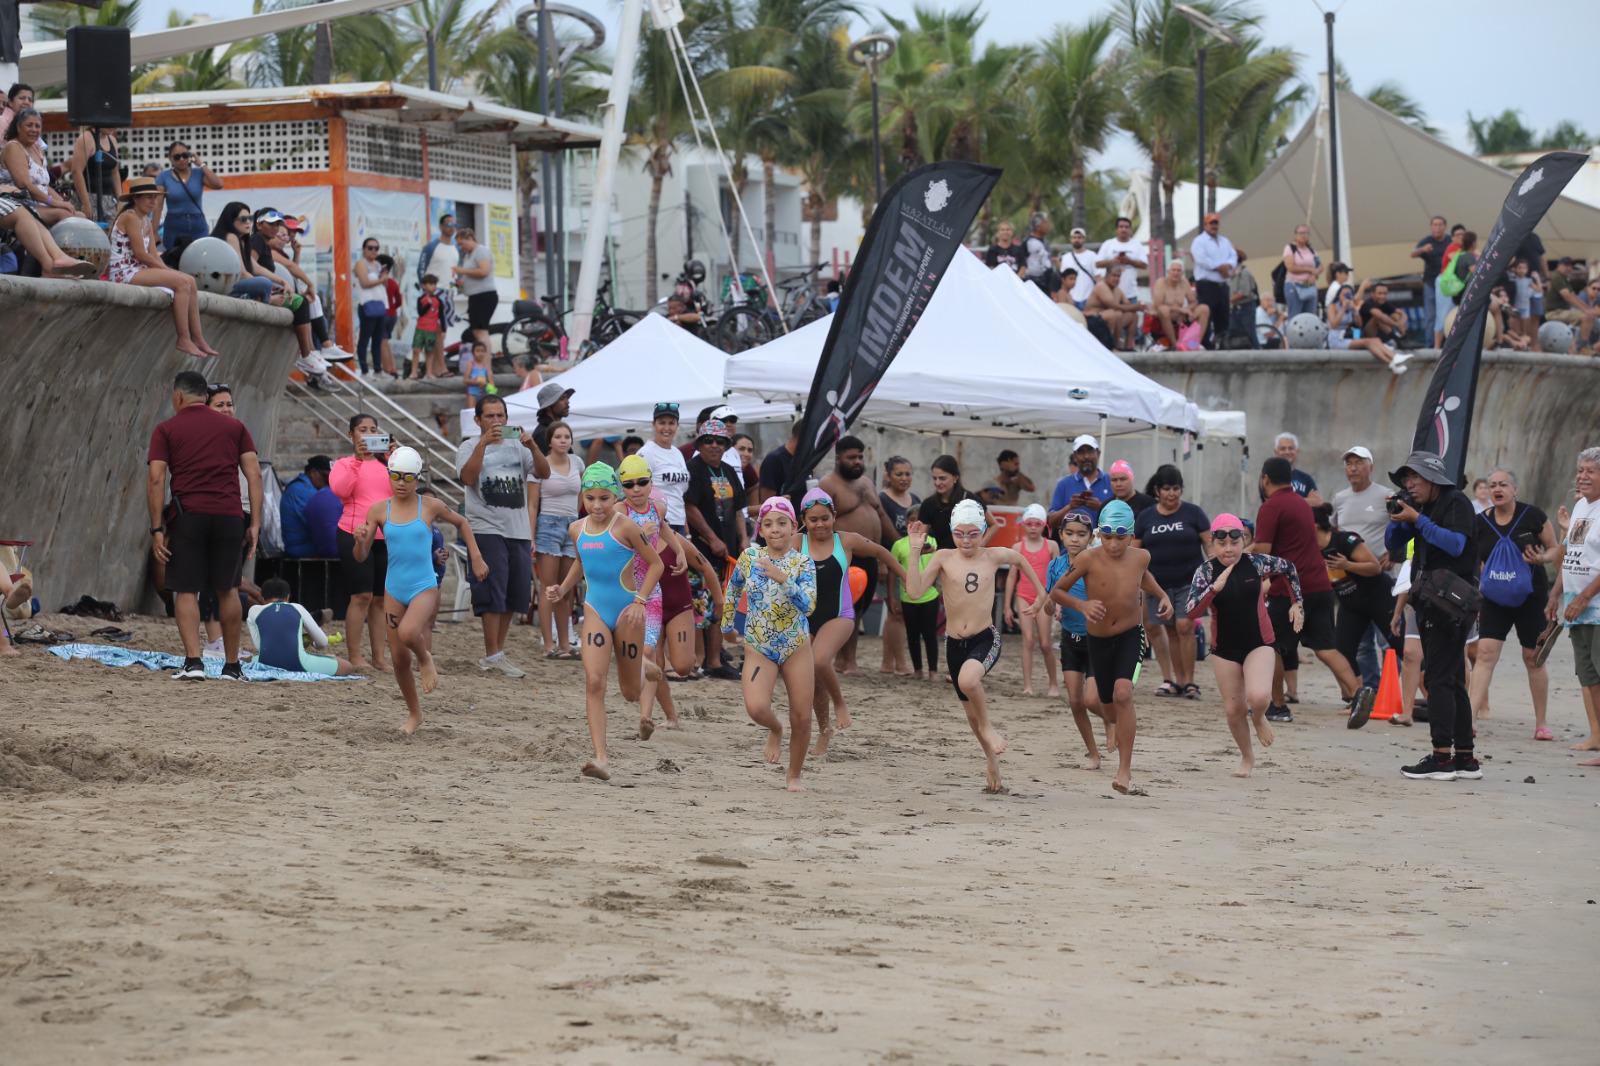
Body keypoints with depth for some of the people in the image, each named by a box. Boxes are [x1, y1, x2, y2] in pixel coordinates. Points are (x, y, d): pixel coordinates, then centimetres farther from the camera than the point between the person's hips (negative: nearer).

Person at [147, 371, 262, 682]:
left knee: (186, 591, 3)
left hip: (188, 515, -2)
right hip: (229, 516, 2)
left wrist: (157, 529, -4)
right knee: (227, 589, 14)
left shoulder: (167, 429, 6)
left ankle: (193, 661, -11)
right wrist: (255, 524, 5)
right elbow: (254, 475, 5)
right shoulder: (234, 427, 13)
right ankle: (232, 665, 17)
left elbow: (156, 479, -4)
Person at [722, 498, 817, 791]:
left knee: (801, 717, 1)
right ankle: (775, 730, 14)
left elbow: (808, 606, -23)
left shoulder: (803, 563, -9)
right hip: (758, 648, 0)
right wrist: (727, 623, 22)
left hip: (796, 649, 0)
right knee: (756, 708, -22)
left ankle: (794, 775, 25)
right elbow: (733, 590, 16)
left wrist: (782, 578, -35)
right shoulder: (749, 556, -3)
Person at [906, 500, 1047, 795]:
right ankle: (992, 761, 39)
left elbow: (1020, 560, 22)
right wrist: (915, 551, -19)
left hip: (986, 638, -2)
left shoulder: (994, 556, -1)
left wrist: (1041, 595, 25)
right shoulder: (944, 558, -3)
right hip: (954, 643, 3)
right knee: (971, 711, 15)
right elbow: (915, 591, -15)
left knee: (968, 679, -36)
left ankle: (987, 727, -7)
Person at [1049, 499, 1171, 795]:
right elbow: (1056, 592, -11)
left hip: (1131, 636, -1)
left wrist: (1162, 596, 2)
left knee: (1123, 693, -23)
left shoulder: (1141, 557, -9)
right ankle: (1127, 725, 58)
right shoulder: (1088, 559, -19)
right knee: (1108, 702, 17)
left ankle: (1124, 773, -22)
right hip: (1098, 640, 1)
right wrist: (1081, 604, -29)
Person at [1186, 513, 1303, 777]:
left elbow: (1288, 569, 13)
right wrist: (1214, 588, -33)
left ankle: (1259, 717, 14)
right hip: (1224, 648, 1)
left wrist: (1296, 603, 13)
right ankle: (1247, 757, 30)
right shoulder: (1206, 571, -8)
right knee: (1233, 709, 6)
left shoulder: (1257, 563, -7)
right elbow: (1191, 611, -20)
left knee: (1258, 697, -24)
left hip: (1259, 643, -1)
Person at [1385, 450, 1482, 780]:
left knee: (1439, 679, -13)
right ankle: (1465, 759, 13)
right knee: (1452, 681, 10)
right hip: (1432, 603, 9)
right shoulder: (1423, 508, 17)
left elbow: (1456, 544, -21)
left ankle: (1441, 757, -16)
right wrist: (1397, 520, 1)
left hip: (1451, 601, -9)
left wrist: (1417, 520, -20)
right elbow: (1394, 547, 20)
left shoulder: (1456, 502, -7)